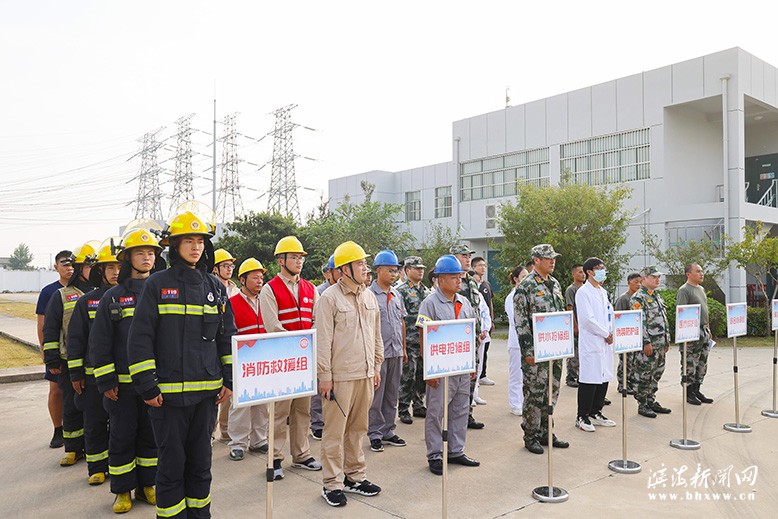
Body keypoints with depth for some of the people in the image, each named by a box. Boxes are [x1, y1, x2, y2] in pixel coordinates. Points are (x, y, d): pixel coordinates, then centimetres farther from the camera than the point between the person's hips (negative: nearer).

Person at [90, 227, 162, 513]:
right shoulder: (113, 297, 1)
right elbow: (99, 342, 0)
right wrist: (106, 382, -5)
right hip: (122, 382, -1)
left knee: (151, 434, 11)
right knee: (122, 436, 7)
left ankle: (147, 485, 25)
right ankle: (123, 490, 21)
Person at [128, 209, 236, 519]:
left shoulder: (215, 287, 8)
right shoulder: (157, 284, -4)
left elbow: (227, 336, 12)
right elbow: (140, 339, -6)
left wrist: (229, 380, 6)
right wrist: (147, 386, -9)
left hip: (208, 390, 4)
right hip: (168, 392, -3)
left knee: (201, 459, 13)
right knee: (172, 461, 6)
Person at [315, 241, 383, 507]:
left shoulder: (369, 296, 10)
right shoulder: (330, 298, -10)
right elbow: (323, 340, -11)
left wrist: (376, 367, 15)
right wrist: (324, 376, -12)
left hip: (365, 374, 6)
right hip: (339, 376, -6)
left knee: (358, 428, 15)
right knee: (335, 431, 2)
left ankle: (355, 476, 28)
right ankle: (332, 483, 14)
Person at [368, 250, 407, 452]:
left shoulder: (396, 295, 11)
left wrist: (404, 348, 17)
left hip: (395, 352, 7)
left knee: (392, 396, 14)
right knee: (376, 396, 3)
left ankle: (388, 431, 26)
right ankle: (375, 434, 14)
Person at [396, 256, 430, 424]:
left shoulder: (426, 291, 15)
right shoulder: (402, 291, -7)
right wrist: (403, 344, -15)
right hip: (410, 341, -6)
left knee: (422, 375, 12)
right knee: (407, 376, -2)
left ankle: (418, 406, 25)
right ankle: (403, 409, 8)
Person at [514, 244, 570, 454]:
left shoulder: (555, 285, 13)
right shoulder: (525, 286, -11)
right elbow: (520, 321, -14)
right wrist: (528, 350, -16)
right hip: (536, 350, -7)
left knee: (551, 391, 13)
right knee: (534, 393, -1)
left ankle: (545, 432, 25)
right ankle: (530, 435, 11)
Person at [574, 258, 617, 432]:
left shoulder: (603, 292, 17)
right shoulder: (583, 292, -9)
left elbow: (610, 314, 19)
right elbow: (587, 319, -17)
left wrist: (611, 334, 3)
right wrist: (605, 334, -10)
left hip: (605, 343, 8)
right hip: (590, 343, -8)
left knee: (603, 378, 11)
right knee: (589, 380, -5)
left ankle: (595, 413, 23)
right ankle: (582, 417, 4)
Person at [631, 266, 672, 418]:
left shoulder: (657, 296, 17)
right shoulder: (638, 298, -12)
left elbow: (664, 320, 21)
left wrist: (667, 340, 18)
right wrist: (646, 342, -21)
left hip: (660, 345, 9)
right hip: (647, 346, -9)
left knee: (656, 374, 15)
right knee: (643, 376, -2)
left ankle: (651, 401, 25)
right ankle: (642, 405, 7)